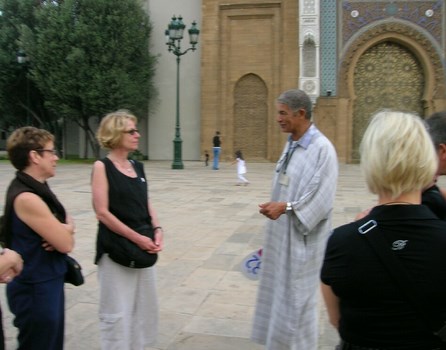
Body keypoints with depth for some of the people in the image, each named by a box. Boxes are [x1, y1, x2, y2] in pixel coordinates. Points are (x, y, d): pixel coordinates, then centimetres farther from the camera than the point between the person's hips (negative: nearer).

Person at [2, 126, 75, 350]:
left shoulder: (38, 188, 6)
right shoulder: (27, 198, -24)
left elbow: (67, 221, 13)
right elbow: (65, 244, -22)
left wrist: (63, 231, -10)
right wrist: (67, 230, 1)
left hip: (48, 282, 9)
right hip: (36, 289, -9)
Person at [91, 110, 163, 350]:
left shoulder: (138, 166, 9)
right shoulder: (102, 167, -10)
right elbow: (102, 213, -16)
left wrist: (157, 229, -6)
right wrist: (136, 238, -18)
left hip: (143, 248, 7)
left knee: (143, 307, 16)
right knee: (117, 313, 2)